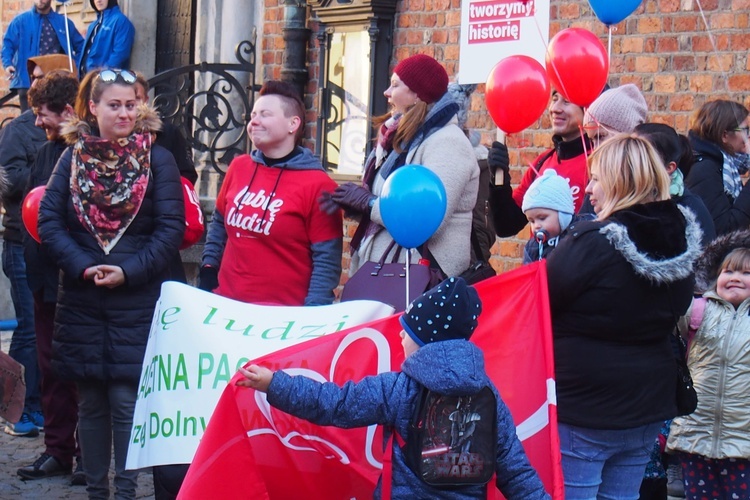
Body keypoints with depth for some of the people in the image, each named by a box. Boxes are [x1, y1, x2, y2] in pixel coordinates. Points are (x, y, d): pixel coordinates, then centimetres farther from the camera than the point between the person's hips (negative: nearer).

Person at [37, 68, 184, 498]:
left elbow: (171, 228, -6)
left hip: (137, 300, -3)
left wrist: (128, 272, -15)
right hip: (82, 299, 3)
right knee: (90, 402, 8)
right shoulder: (73, 157, 7)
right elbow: (49, 220, 1)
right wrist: (83, 266, -12)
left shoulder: (157, 160, 0)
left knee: (126, 400, -4)